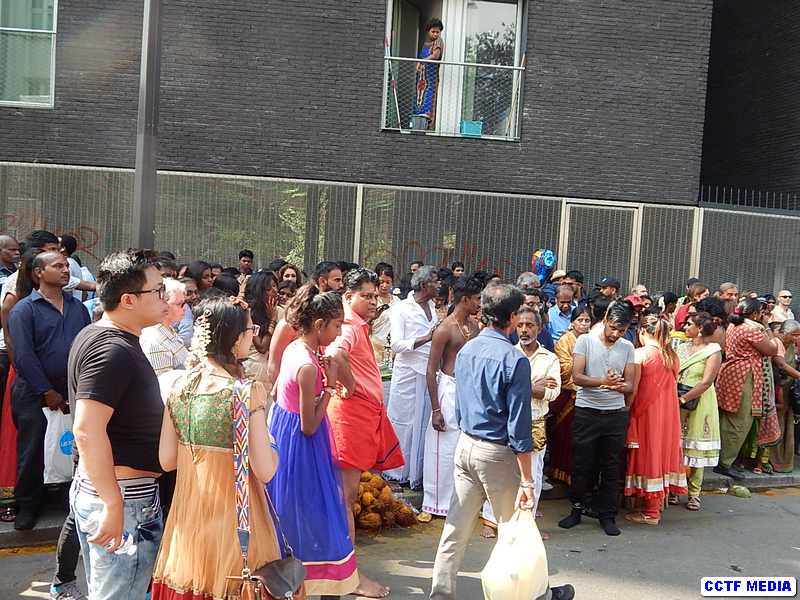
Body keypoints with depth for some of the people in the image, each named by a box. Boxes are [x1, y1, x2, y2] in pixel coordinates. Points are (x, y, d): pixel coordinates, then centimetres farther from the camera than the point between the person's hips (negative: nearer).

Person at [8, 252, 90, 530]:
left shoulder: (78, 307, 10)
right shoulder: (24, 309, -4)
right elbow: (24, 354, -11)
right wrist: (47, 392, -14)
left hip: (74, 391, 4)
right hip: (35, 393, -4)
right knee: (32, 452, 4)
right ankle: (28, 506, 20)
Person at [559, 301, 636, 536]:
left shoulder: (627, 348, 6)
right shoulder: (585, 341, -3)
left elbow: (630, 385, 4)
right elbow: (577, 376, -11)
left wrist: (618, 385, -20)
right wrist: (603, 381, -27)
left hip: (616, 414, 2)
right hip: (586, 412, -2)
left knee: (611, 467, 8)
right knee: (582, 464, 6)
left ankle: (607, 515, 20)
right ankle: (577, 509, 22)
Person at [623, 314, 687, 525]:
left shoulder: (640, 354, -13)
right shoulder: (672, 356, 4)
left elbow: (633, 389, -13)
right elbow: (672, 386, 8)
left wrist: (626, 410, -3)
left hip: (646, 413, -5)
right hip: (668, 413, 6)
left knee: (648, 454, 3)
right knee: (663, 451, 14)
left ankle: (651, 512, 10)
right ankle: (658, 503, 25)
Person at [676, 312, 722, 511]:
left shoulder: (713, 350, -5)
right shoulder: (682, 347, 11)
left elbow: (706, 382, -15)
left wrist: (684, 398, -20)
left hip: (699, 403, -4)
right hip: (677, 403, 4)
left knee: (695, 447, 2)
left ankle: (694, 493, 13)